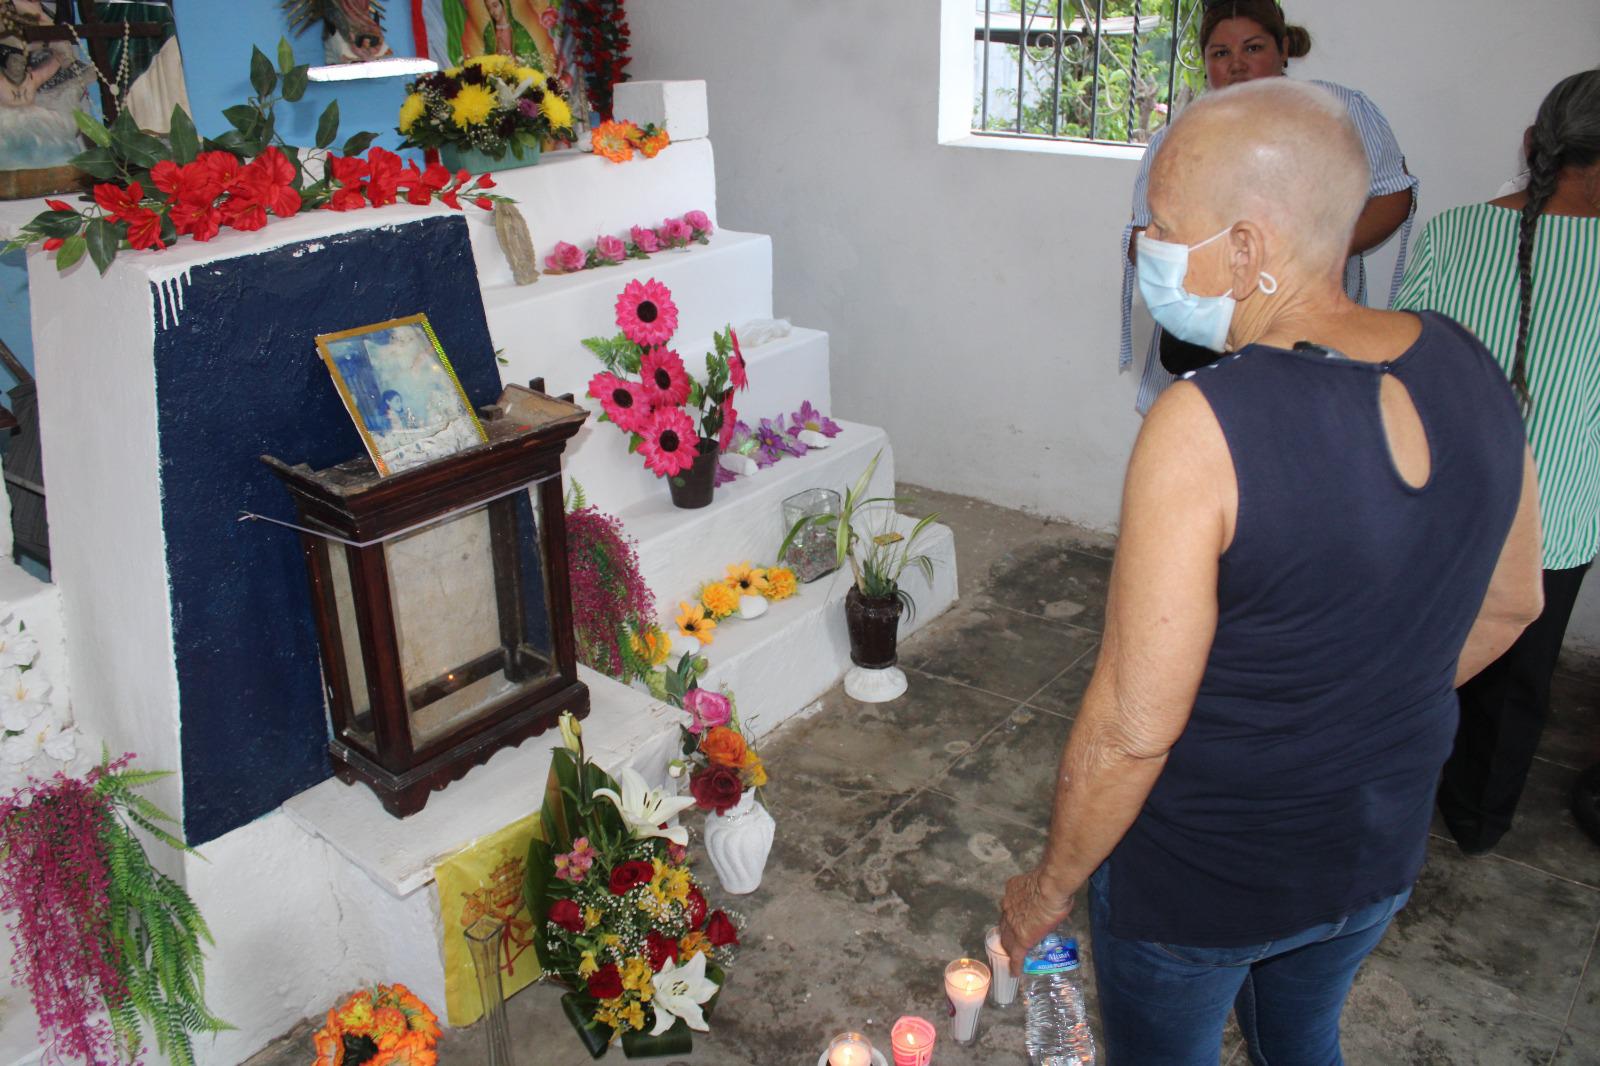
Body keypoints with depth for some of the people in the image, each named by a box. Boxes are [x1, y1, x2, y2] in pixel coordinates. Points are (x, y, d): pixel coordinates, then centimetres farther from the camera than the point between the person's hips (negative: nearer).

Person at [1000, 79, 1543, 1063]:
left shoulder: (1203, 428, -32)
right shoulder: (1468, 369, -10)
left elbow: (1134, 728, -28)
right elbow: (1511, 606, 5)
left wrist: (1048, 890, -11)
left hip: (1198, 881, -5)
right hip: (1381, 850, 6)